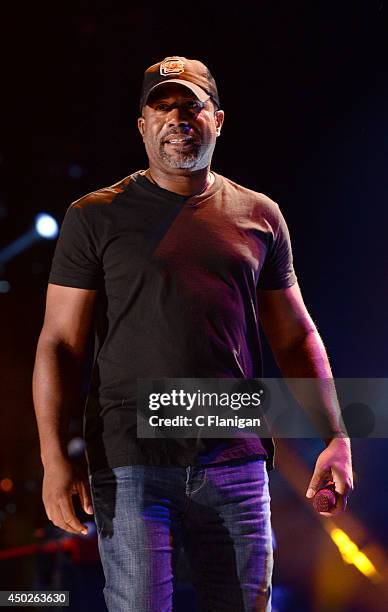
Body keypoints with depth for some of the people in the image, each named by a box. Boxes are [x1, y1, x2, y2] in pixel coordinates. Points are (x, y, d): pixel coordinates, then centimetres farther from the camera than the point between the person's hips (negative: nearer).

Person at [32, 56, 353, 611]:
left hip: (236, 464, 3)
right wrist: (54, 459, -8)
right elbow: (60, 343, 2)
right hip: (131, 466, -2)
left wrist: (337, 438, 7)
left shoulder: (259, 216, 12)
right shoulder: (96, 217, 4)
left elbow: (296, 336, 16)